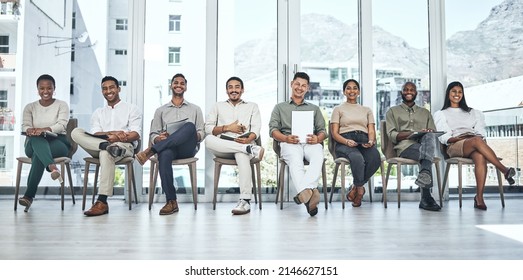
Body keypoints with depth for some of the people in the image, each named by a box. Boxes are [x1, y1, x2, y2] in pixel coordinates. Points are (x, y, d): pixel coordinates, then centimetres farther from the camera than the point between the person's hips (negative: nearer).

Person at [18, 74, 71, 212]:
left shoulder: (62, 105, 10)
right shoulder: (30, 107, 18)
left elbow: (62, 124, -8)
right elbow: (25, 126, 3)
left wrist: (45, 129, -29)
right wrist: (30, 131, -24)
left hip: (58, 142, -1)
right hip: (33, 145, 2)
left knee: (38, 155, -37)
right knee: (36, 139, -38)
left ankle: (29, 195, -41)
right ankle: (52, 167, -61)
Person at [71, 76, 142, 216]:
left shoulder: (131, 109, 16)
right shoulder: (98, 113, 26)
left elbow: (136, 134, 1)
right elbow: (94, 134, 7)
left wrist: (117, 138, -18)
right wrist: (111, 133, -15)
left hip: (124, 145, -4)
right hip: (97, 145, 4)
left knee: (105, 153, -39)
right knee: (76, 132, -20)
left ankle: (102, 202, -44)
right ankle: (108, 146, -41)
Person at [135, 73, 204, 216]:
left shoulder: (195, 109, 22)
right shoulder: (161, 110, 23)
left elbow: (201, 133, 15)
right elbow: (153, 135, 16)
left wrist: (196, 136, -10)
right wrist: (158, 138, -9)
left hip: (187, 148, 0)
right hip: (168, 148, 0)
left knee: (190, 126, -34)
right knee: (164, 155, -40)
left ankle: (150, 151, -34)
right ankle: (171, 202, -35)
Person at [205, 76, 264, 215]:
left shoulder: (252, 106, 23)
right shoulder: (218, 106, 25)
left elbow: (256, 128, 7)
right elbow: (208, 128, 11)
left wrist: (249, 139, -16)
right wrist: (227, 128, -5)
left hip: (244, 143, -1)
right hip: (223, 147, 2)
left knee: (242, 155, -40)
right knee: (208, 140, -34)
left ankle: (245, 201, -43)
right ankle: (250, 149, -35)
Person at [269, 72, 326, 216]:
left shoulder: (314, 108, 32)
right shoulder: (280, 107, 27)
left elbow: (322, 131, 20)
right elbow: (273, 130, 12)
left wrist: (317, 138, -7)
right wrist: (286, 138, -11)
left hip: (311, 143, 1)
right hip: (289, 143, -1)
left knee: (318, 157, -38)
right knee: (295, 160, -39)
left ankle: (303, 194, -56)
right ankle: (309, 193, -60)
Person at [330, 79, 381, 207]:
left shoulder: (367, 110, 28)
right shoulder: (338, 109, 19)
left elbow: (372, 131, 16)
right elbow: (334, 133, 7)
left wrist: (371, 141, -10)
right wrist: (346, 141, -15)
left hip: (364, 141, 3)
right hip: (344, 142, -3)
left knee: (375, 158, -34)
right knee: (357, 158, -38)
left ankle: (356, 187, -14)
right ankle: (360, 188, -12)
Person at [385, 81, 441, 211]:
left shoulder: (425, 112, 32)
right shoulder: (392, 111, 22)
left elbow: (433, 133, 19)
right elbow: (392, 135, 6)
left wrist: (428, 133, -8)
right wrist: (412, 134, -12)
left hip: (423, 144, 3)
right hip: (405, 147, -2)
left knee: (430, 136, -35)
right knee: (427, 155, -35)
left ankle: (424, 173, -55)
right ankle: (426, 197, -46)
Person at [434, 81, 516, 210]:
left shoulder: (471, 112, 33)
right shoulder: (441, 114, 21)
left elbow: (480, 131, 20)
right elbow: (443, 137, 5)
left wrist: (481, 138, -1)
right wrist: (456, 138, -13)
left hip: (475, 144, 3)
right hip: (454, 146, -3)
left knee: (480, 156, -36)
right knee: (477, 140, -38)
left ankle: (479, 197, -41)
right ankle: (504, 170, -41)